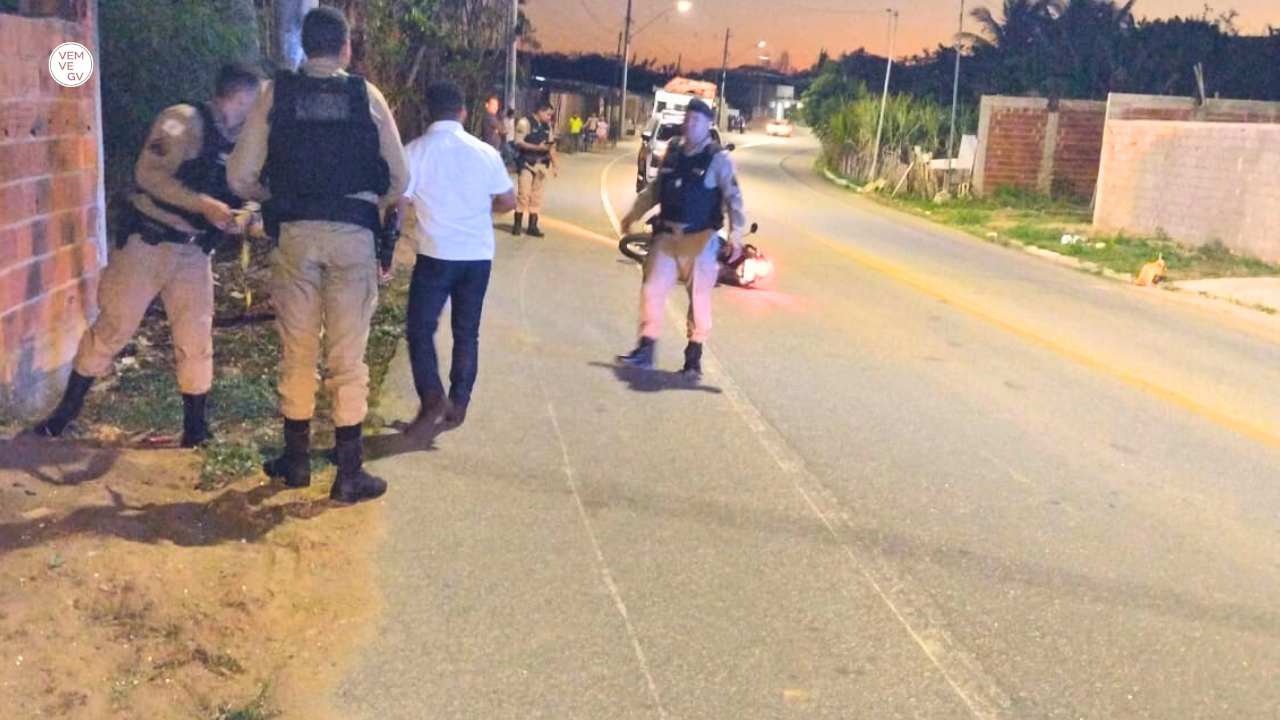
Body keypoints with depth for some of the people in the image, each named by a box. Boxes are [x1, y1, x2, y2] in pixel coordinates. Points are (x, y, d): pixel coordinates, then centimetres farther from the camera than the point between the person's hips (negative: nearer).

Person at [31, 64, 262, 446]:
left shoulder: (240, 143, 7)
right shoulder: (183, 120, -12)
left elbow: (233, 196, 13)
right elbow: (149, 174, -22)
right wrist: (203, 205, -28)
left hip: (193, 251, 5)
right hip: (148, 242, -5)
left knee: (196, 339, 4)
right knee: (113, 327, 3)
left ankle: (196, 427, 16)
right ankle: (67, 408, 20)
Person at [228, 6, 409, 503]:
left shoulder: (275, 93, 3)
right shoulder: (367, 96, 2)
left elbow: (240, 178, 1)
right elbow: (399, 181, 3)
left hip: (294, 233, 1)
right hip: (353, 234, -1)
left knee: (297, 351, 13)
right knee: (348, 357, 4)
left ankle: (296, 461, 25)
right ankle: (349, 474, 10)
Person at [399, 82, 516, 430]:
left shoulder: (415, 151, -6)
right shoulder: (484, 152, 2)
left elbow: (399, 205, -7)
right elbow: (508, 202, 7)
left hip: (436, 254, -3)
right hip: (478, 255, 3)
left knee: (420, 328, 5)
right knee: (467, 332, 12)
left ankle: (432, 396, -11)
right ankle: (458, 403, 16)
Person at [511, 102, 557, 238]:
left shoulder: (547, 126, 12)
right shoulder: (525, 123, -9)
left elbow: (551, 146, 14)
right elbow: (519, 143, -15)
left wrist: (554, 164, 6)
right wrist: (537, 147, -23)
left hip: (542, 165, 6)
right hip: (527, 163, -6)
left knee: (537, 196, 7)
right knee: (524, 194, -7)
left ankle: (533, 226, 12)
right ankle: (517, 224, 3)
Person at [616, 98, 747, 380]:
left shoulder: (718, 159, -7)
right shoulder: (673, 151, 9)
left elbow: (733, 199, -12)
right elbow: (655, 188, 21)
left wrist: (735, 235, -23)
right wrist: (634, 214, 24)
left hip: (700, 240, -5)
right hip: (667, 236, 5)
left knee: (699, 298, 3)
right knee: (652, 290, 3)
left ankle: (694, 359, 14)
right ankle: (645, 351, 13)